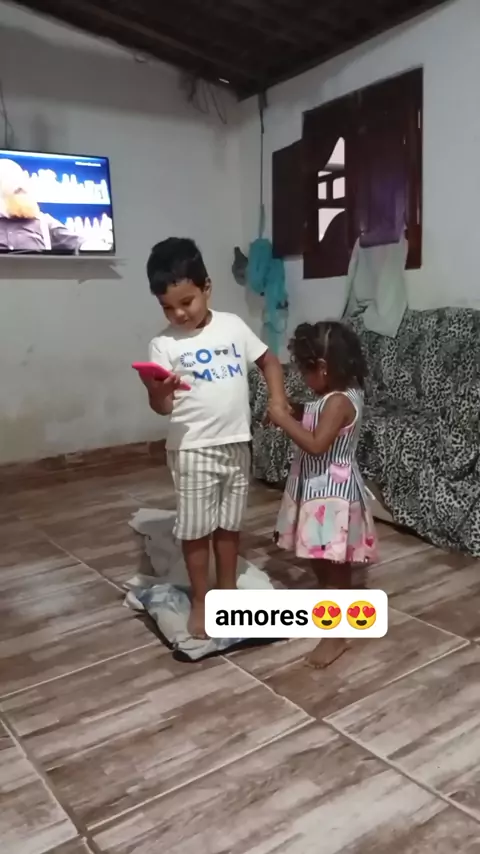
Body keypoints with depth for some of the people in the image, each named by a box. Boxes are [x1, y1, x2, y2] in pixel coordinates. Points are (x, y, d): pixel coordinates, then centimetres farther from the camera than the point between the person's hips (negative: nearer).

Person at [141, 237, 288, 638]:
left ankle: (228, 592, 34)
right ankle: (201, 601, 25)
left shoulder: (233, 325, 1)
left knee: (229, 525, 16)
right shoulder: (164, 344, -7)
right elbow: (163, 408, -11)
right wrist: (159, 392, -33)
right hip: (193, 450, -3)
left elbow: (268, 360, 13)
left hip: (237, 444, 3)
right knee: (196, 529, 6)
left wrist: (278, 399, -1)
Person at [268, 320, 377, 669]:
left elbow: (317, 445, -30)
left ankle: (336, 634, 12)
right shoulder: (339, 396, 8)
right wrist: (293, 419, 5)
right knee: (320, 557, 23)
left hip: (333, 491, -10)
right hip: (319, 488, 10)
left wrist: (283, 419, -21)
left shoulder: (338, 402, -22)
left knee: (336, 563, 1)